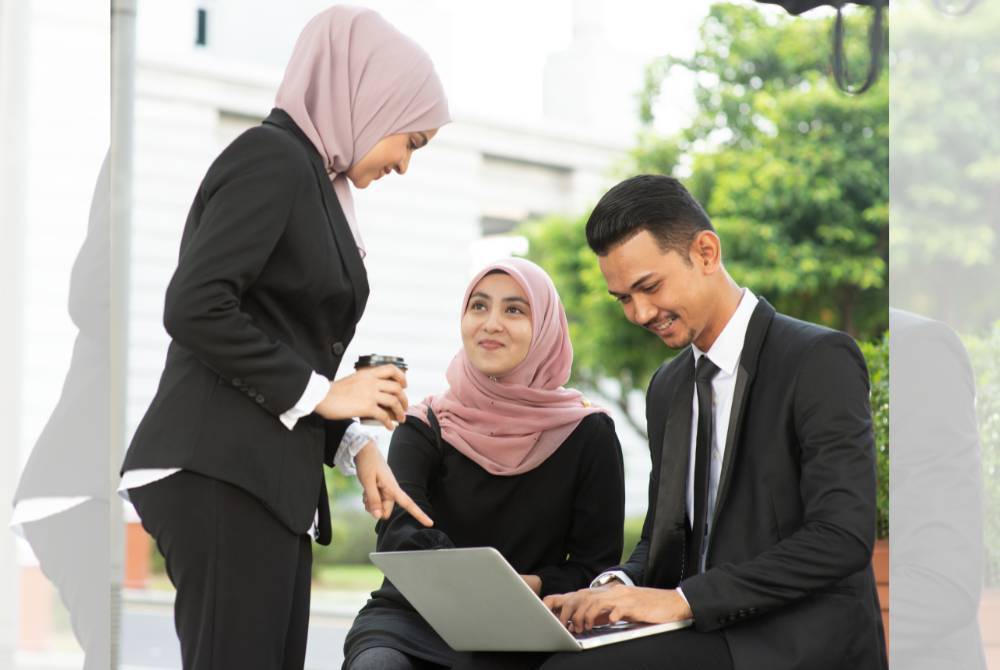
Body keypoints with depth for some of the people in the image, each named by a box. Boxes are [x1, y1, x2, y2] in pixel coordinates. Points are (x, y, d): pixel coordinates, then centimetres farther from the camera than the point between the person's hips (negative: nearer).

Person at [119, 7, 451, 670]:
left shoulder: (314, 179, 20)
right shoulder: (273, 156, -6)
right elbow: (195, 307, -18)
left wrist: (354, 446, 12)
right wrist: (321, 392, -11)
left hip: (269, 476, 9)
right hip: (221, 473, -9)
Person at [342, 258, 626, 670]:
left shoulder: (587, 435, 2)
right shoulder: (425, 427, 2)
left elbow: (597, 566, 2)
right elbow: (401, 528, -17)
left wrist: (533, 588, -19)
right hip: (413, 618, 1)